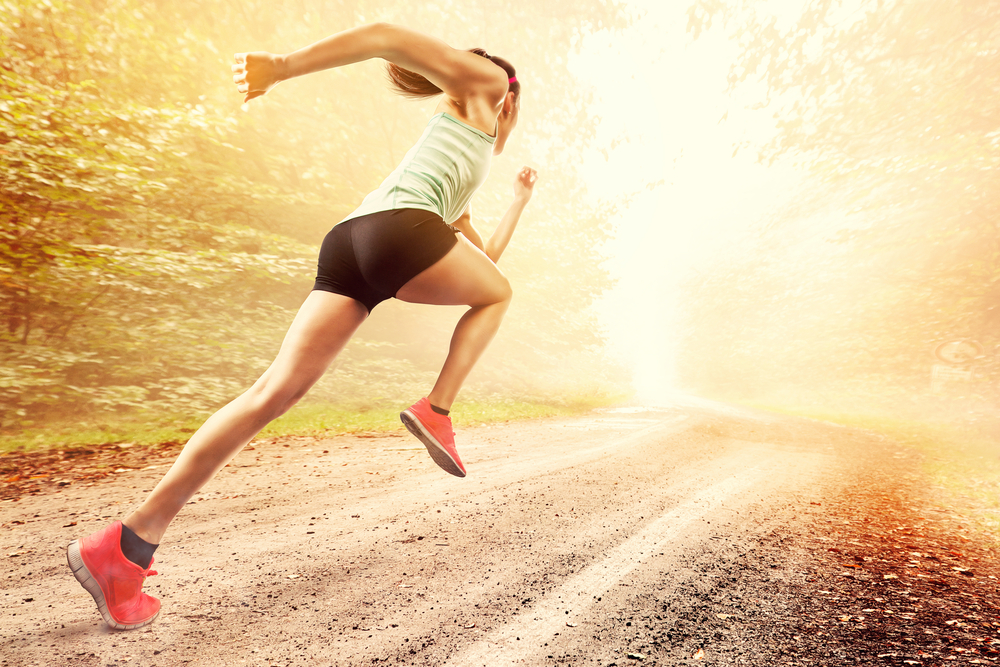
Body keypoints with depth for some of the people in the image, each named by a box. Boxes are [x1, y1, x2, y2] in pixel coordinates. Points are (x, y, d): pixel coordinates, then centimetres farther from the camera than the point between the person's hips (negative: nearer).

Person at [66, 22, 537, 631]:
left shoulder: (465, 185, 42)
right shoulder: (483, 82, 24)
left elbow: (483, 258, 40)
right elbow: (385, 37, 10)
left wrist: (520, 200, 51)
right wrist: (283, 67, -2)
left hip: (345, 244, 8)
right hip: (400, 230, -7)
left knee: (275, 391, -2)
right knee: (498, 294, 17)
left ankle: (129, 542, -2)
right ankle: (437, 410, -1)